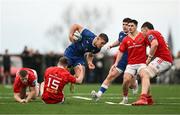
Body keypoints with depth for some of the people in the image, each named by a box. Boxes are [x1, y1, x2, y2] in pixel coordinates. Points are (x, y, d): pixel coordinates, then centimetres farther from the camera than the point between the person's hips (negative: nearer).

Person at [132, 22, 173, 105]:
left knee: (145, 74, -23)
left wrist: (149, 57, -14)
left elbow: (155, 44, -23)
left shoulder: (150, 33, -4)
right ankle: (148, 99, 14)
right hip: (167, 60, 10)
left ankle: (143, 98, -40)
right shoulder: (156, 33, 26)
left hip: (162, 58, -10)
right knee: (142, 73, 15)